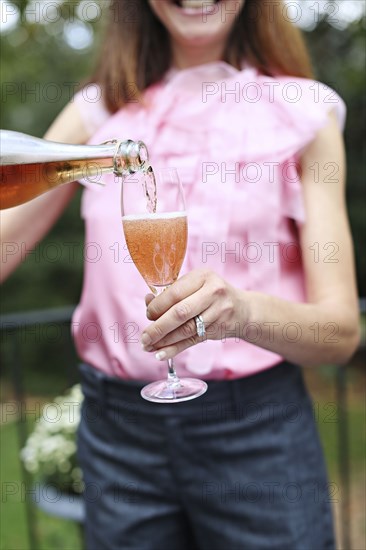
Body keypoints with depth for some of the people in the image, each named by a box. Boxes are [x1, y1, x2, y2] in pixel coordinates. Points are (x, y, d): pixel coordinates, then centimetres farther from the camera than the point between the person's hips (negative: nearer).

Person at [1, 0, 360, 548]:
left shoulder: (303, 113, -1)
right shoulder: (100, 110, 4)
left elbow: (342, 329, -8)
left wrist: (246, 311, -28)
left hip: (256, 427, -1)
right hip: (118, 427, 2)